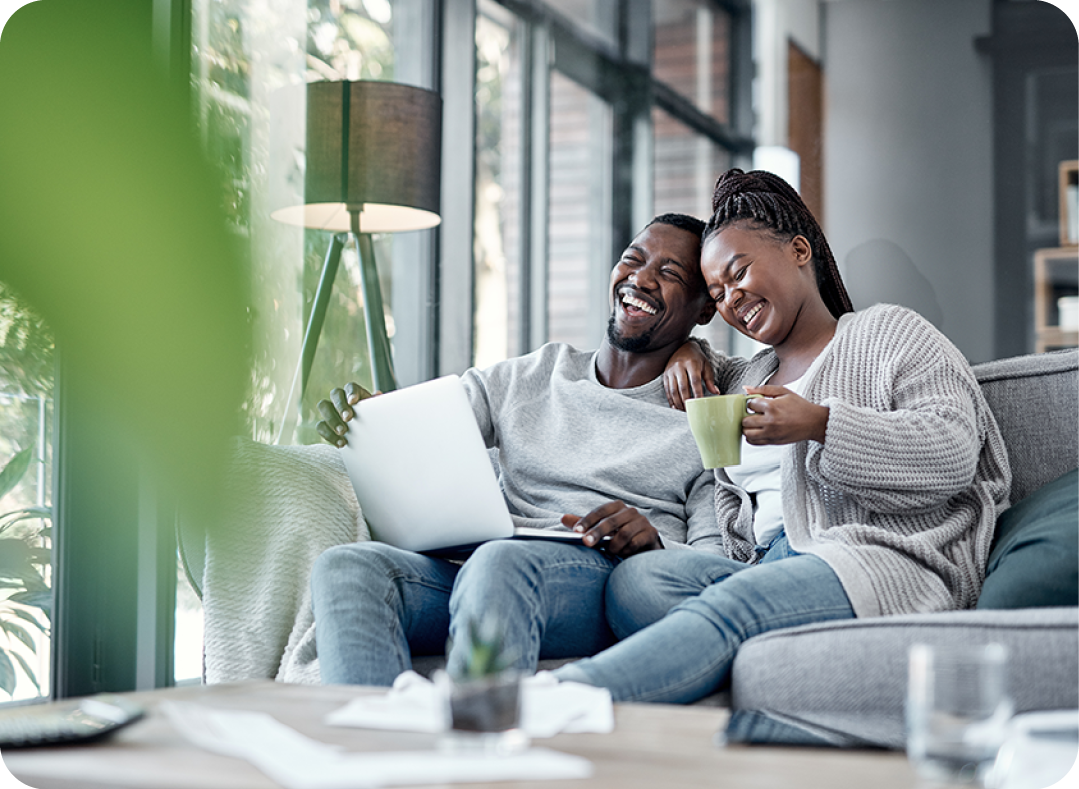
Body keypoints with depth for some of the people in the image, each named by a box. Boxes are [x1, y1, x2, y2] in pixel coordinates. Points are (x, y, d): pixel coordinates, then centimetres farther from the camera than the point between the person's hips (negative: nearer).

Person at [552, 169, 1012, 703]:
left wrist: (820, 424, -15)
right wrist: (685, 350, 26)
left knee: (734, 606, -37)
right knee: (634, 579, -25)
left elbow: (955, 450, -5)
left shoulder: (887, 332, 11)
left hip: (885, 563, -6)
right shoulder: (745, 379, 30)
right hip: (764, 568, 6)